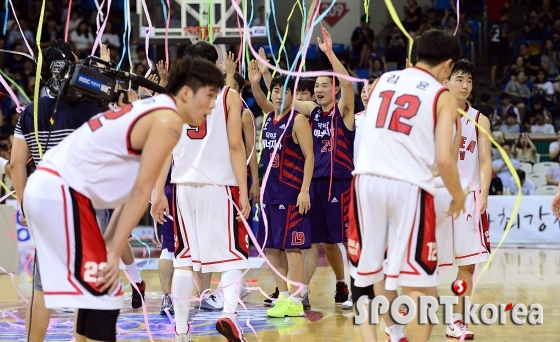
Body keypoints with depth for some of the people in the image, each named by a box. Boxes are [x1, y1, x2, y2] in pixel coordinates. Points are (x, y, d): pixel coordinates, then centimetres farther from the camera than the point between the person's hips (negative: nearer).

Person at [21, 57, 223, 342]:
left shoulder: (151, 111, 20)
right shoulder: (167, 120, -10)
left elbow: (132, 191, 18)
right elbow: (140, 192, -12)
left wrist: (107, 244, 14)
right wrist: (114, 253, -12)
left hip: (46, 188, 10)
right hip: (60, 192, -10)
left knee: (94, 289, 18)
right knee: (103, 291, -8)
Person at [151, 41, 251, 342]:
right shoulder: (228, 96, 1)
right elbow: (235, 146, -6)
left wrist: (158, 191, 3)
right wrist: (244, 192, -5)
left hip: (184, 186, 3)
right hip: (220, 185, -3)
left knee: (184, 258, 10)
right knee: (232, 254, 3)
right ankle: (229, 312, -21)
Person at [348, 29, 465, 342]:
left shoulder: (383, 81, 16)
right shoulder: (443, 96, 4)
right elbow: (444, 160, -5)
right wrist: (458, 196, 11)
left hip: (368, 179, 4)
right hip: (410, 186, -4)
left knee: (370, 270, 19)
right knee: (421, 283, 3)